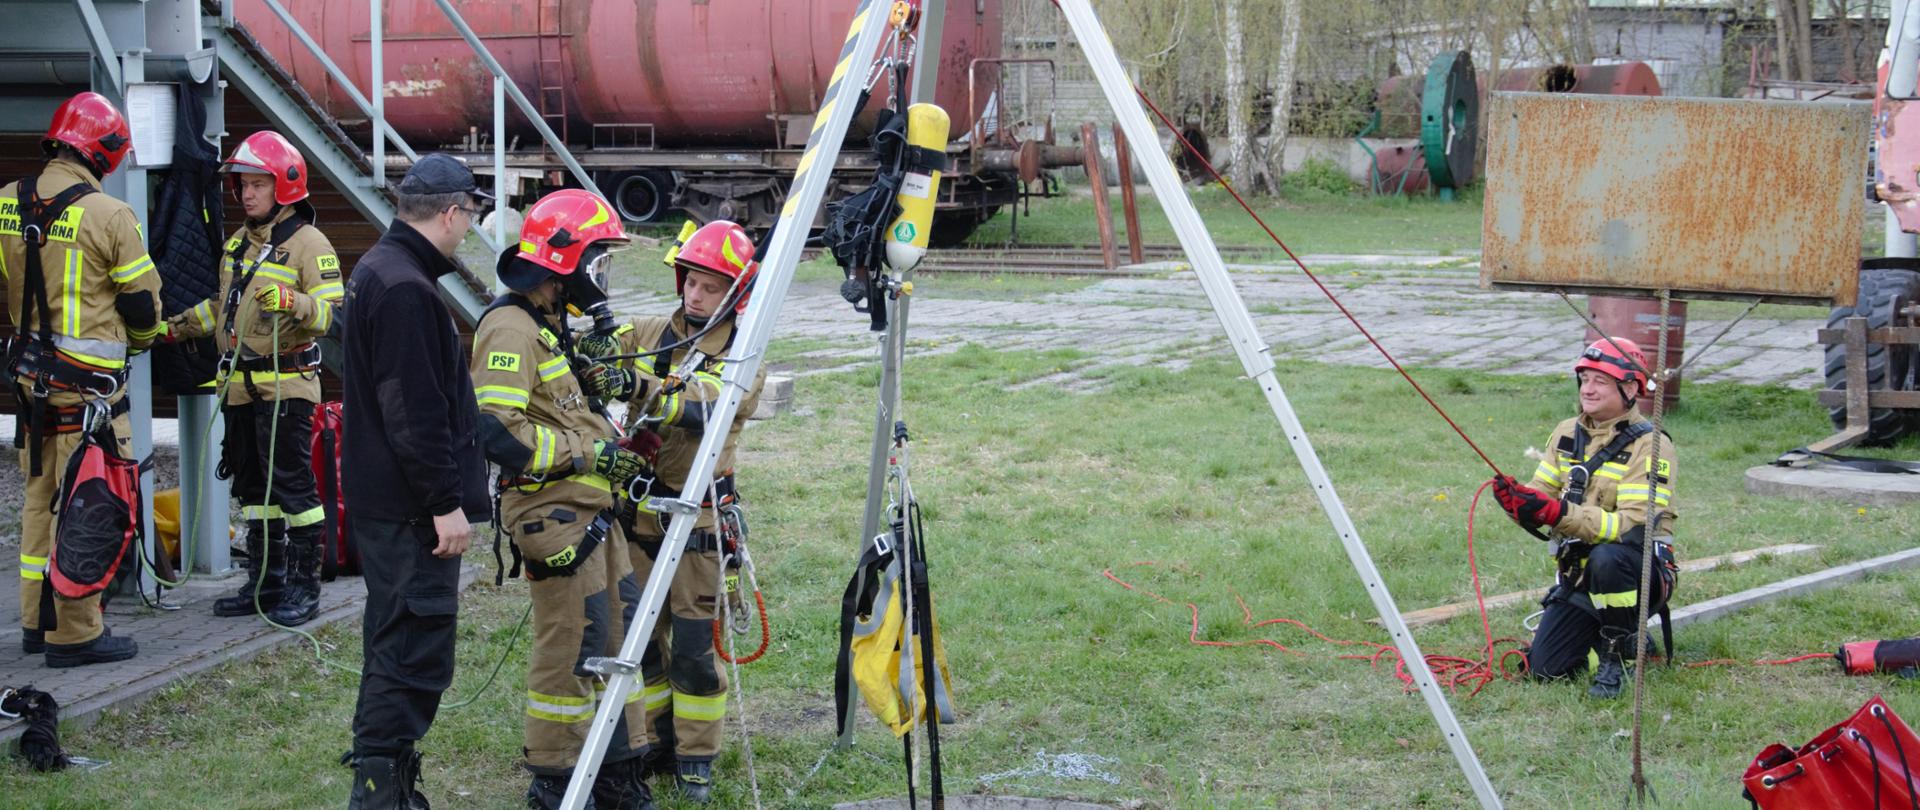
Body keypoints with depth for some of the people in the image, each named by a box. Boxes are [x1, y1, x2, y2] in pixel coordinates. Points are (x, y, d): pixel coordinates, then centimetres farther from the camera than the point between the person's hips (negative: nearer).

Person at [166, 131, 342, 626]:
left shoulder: (308, 243, -9)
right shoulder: (239, 244, 16)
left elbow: (331, 313, -17)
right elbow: (223, 306, 27)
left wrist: (292, 301, -34)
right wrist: (176, 327, 19)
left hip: (286, 385, -8)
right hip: (242, 386, 8)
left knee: (292, 482, -7)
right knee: (252, 485, 13)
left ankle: (304, 586, -2)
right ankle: (265, 582, 21)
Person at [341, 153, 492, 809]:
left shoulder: (375, 271, 15)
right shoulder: (406, 290, -19)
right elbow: (416, 412, -22)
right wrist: (446, 502, -19)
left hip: (382, 501, 11)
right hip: (412, 507, -11)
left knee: (396, 645, 17)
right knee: (414, 653, -8)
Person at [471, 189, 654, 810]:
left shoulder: (551, 325, 19)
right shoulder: (510, 329, -15)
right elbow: (497, 431, -24)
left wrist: (615, 450, 14)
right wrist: (586, 454, -19)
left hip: (589, 512, 10)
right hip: (553, 516, -10)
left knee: (617, 634, 13)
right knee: (570, 646, -5)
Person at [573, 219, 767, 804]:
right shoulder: (649, 334, 8)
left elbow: (705, 409, -22)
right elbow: (602, 352, -5)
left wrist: (640, 386, -38)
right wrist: (596, 350, -30)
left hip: (697, 516, -4)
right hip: (639, 508, 4)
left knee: (695, 646, -1)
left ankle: (696, 760, 10)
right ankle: (654, 744, 23)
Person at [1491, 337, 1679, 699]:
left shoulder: (1650, 445, -15)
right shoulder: (1568, 434, 7)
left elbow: (1634, 527, -26)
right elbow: (1541, 497, 6)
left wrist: (1558, 513, -35)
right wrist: (1518, 499, -19)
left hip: (1639, 574, -6)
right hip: (1577, 575, 6)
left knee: (1606, 558, -39)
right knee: (1543, 667, -8)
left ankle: (1616, 656, -14)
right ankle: (1630, 640, 20)